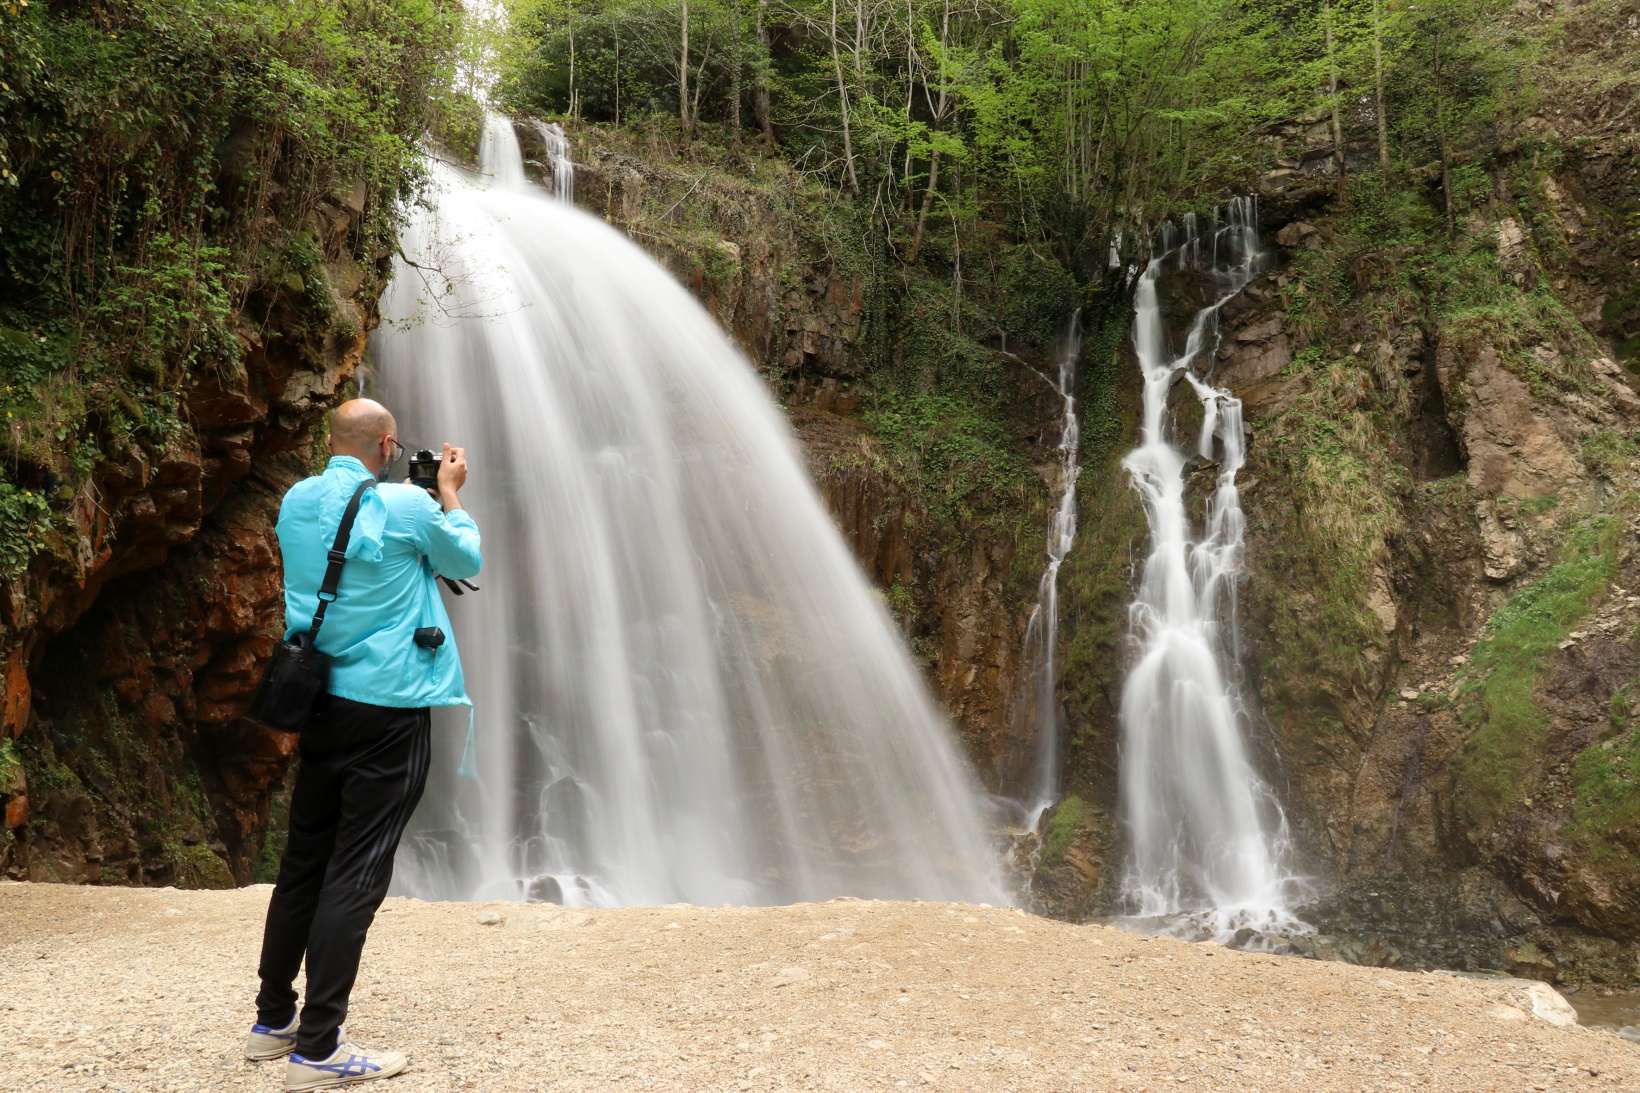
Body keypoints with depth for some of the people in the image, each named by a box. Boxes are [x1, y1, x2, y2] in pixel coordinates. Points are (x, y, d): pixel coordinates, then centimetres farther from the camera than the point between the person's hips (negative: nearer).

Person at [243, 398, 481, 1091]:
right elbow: (466, 559, 5)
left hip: (320, 704, 7)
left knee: (304, 861, 16)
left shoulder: (296, 503, 6)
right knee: (356, 875, -3)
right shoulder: (406, 505, -12)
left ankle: (273, 1020, 27)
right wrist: (450, 492, 17)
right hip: (387, 706, -7)